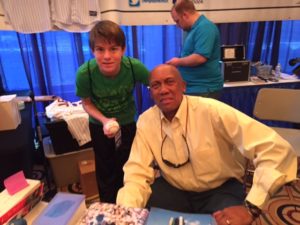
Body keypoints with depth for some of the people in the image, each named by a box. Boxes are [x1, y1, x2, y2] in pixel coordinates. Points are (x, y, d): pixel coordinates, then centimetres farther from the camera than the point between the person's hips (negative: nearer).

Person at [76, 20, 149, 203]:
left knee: (126, 170, 16)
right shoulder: (85, 73, -30)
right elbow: (87, 103, -12)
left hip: (128, 123, 0)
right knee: (105, 172, 17)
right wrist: (104, 121, -28)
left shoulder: (135, 67, -31)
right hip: (100, 125, 0)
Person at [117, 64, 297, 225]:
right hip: (174, 189, 3)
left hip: (220, 189, -2)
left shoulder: (211, 111, -24)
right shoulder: (146, 121, -10)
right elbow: (138, 173, -10)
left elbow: (276, 149, -28)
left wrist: (251, 207, -33)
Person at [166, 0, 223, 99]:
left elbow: (200, 58, -27)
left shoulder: (204, 27, -16)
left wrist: (178, 61, -12)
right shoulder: (194, 28, 15)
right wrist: (175, 65, 11)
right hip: (191, 87, 10)